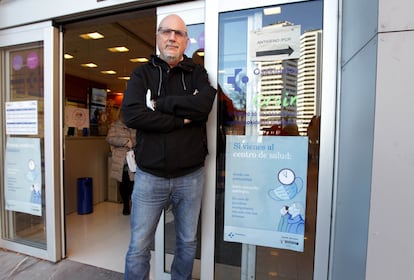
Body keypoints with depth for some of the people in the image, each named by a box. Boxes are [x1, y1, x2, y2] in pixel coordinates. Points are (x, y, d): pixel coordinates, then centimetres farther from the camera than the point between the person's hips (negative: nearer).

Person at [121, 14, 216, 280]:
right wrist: (180, 120, -15)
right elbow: (132, 114, -14)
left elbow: (203, 104, -16)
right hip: (149, 176, 0)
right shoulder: (142, 74, 4)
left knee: (188, 243, 19)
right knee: (139, 247, 11)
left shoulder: (197, 72, 6)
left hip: (191, 176, 1)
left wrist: (159, 104, -12)